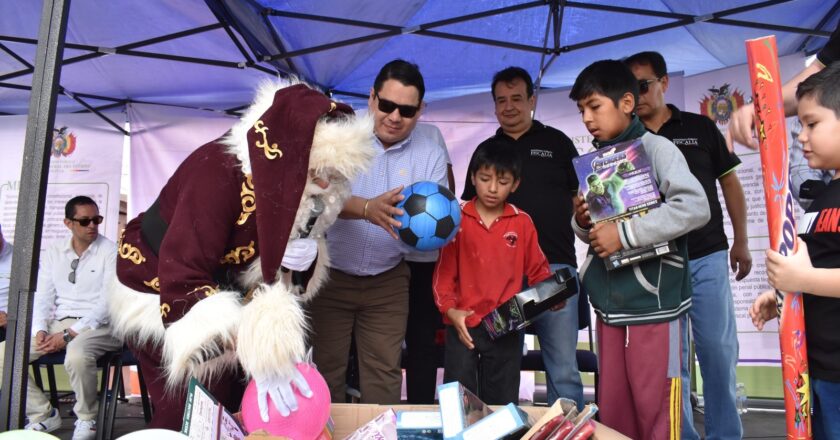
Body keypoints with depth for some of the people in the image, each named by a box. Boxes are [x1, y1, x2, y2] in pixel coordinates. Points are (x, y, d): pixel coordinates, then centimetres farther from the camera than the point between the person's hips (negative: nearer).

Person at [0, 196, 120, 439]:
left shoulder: (110, 251, -5)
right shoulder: (54, 251, 11)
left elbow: (107, 303, -12)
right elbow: (42, 297, 10)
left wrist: (68, 335, -17)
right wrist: (40, 330, -8)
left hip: (97, 325, -6)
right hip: (57, 323, 6)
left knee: (77, 355, -37)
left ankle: (87, 419, -9)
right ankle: (43, 414, 6)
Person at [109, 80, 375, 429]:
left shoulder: (289, 185, -12)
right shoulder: (217, 173, -34)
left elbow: (267, 258, -1)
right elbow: (182, 284, -40)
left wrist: (302, 258, -27)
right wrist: (258, 355, -50)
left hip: (223, 289, 6)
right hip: (159, 292, -6)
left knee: (233, 402, 7)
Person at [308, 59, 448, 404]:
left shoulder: (430, 153, -2)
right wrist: (367, 209, -40)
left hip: (387, 281, 2)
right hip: (330, 273, -1)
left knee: (384, 374, 8)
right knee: (327, 369, 11)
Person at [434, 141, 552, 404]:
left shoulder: (523, 222, 1)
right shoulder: (457, 220, -2)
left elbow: (538, 270, 9)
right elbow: (444, 270, -1)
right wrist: (450, 310, -12)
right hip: (463, 326, -1)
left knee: (502, 403, 14)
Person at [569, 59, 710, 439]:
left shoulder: (655, 148, -7)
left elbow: (695, 207, -21)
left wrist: (624, 232, -21)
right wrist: (582, 223, -4)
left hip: (653, 302, -6)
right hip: (608, 304, 6)